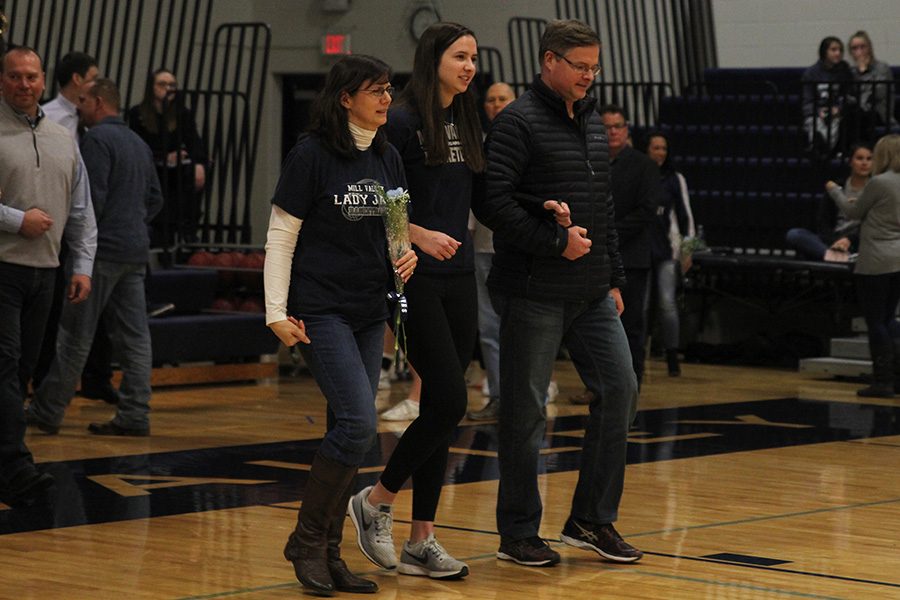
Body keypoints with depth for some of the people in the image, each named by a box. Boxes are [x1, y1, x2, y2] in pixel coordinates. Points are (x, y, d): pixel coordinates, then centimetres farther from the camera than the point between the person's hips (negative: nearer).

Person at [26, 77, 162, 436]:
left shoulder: (97, 139, -10)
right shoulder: (139, 143, 17)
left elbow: (93, 198, -17)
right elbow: (155, 199, 21)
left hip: (103, 249, -8)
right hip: (136, 251, 8)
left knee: (75, 336, -3)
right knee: (134, 336, 5)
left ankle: (46, 412, 2)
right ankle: (134, 416, 4)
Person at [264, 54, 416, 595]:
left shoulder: (387, 158, 9)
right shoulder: (312, 156, -9)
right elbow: (281, 237, -8)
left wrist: (407, 254, -2)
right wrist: (277, 312, -11)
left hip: (370, 311, 7)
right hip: (321, 309, -7)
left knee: (349, 432, 6)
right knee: (358, 423, -16)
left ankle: (329, 552, 14)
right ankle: (307, 539, -2)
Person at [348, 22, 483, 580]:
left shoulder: (466, 124, 13)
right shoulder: (403, 123, -9)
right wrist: (419, 235, -22)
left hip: (459, 278, 7)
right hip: (417, 279, -7)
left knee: (442, 408, 6)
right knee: (449, 401, -12)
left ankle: (422, 540, 11)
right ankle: (376, 501, 8)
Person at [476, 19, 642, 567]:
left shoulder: (593, 123, 15)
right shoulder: (518, 123, -9)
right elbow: (493, 202, -19)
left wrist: (614, 278, 17)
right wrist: (556, 241, -17)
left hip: (592, 294, 7)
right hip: (534, 293, -7)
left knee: (620, 389, 2)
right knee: (526, 412, -1)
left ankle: (593, 520, 13)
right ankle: (518, 533, 10)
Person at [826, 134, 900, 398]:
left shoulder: (879, 183, -15)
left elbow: (855, 212, -2)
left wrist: (835, 191, 14)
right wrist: (860, 203, 20)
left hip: (876, 262, -7)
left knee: (876, 321, 2)